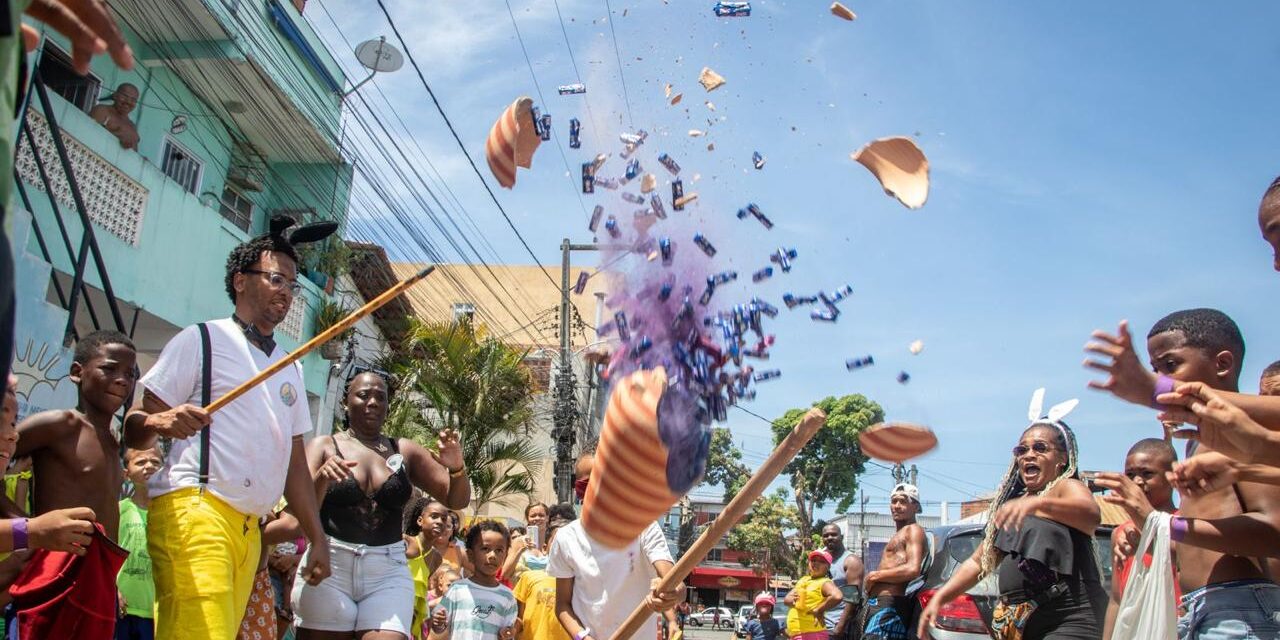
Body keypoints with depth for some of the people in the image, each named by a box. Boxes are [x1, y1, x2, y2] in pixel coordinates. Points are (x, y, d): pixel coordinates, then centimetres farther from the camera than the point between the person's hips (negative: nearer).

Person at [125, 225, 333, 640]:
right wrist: (160, 422, -25)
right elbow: (135, 430, -2)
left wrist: (318, 539, 17)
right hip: (193, 512, -6)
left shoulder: (291, 370, 22)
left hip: (250, 528, 7)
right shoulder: (201, 340, 3)